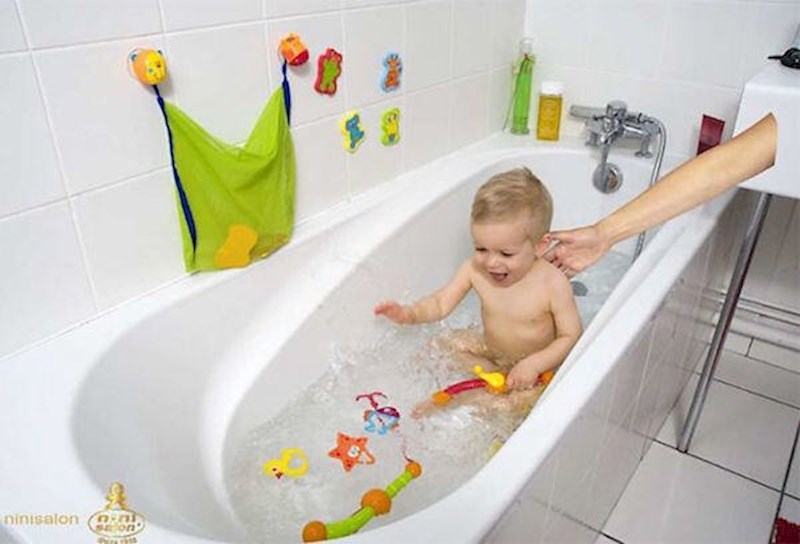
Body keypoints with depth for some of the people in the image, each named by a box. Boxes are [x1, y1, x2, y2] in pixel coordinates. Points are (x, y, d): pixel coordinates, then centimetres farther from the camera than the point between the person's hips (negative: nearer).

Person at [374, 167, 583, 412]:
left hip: (537, 364, -3)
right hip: (487, 352, 3)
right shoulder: (475, 270, -18)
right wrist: (410, 313, -32)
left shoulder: (553, 284, -27)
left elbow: (571, 336, -18)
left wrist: (533, 364, -31)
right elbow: (441, 302, -12)